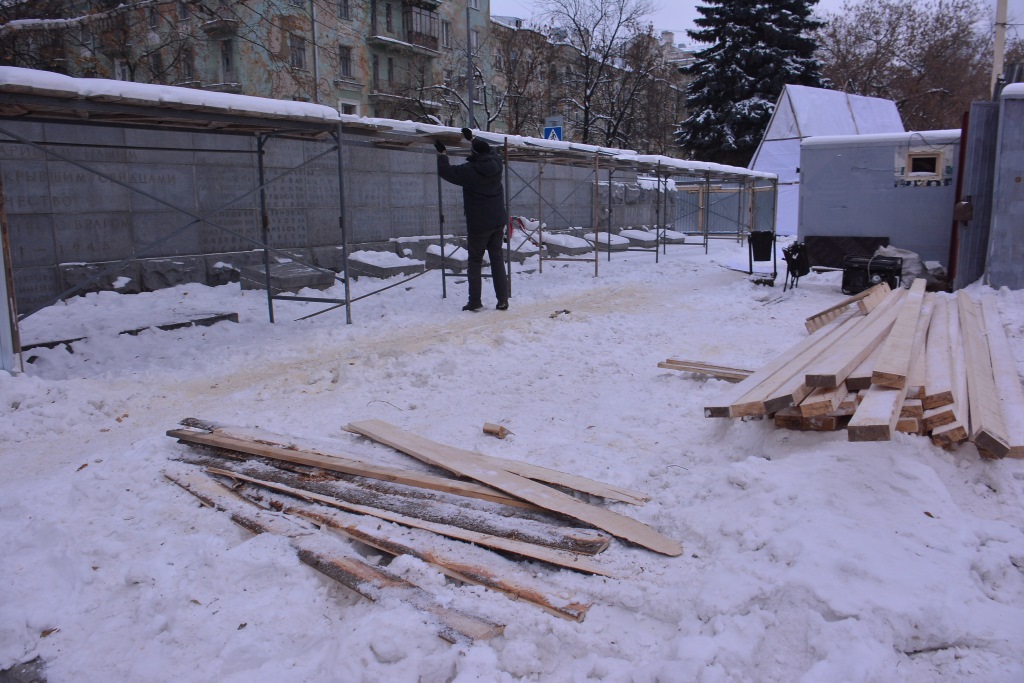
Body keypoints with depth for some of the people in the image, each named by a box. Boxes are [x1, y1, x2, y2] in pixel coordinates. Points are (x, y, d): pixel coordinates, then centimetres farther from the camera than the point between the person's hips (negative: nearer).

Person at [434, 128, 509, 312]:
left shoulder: (470, 170, -18)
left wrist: (442, 153, 8)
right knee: (497, 259, 10)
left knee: (475, 261, 6)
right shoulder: (496, 163, -1)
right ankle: (503, 300, 8)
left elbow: (445, 171, -6)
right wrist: (472, 138, 30)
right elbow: (490, 151, 23)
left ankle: (475, 301, 5)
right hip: (498, 221, 5)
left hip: (478, 224, -5)